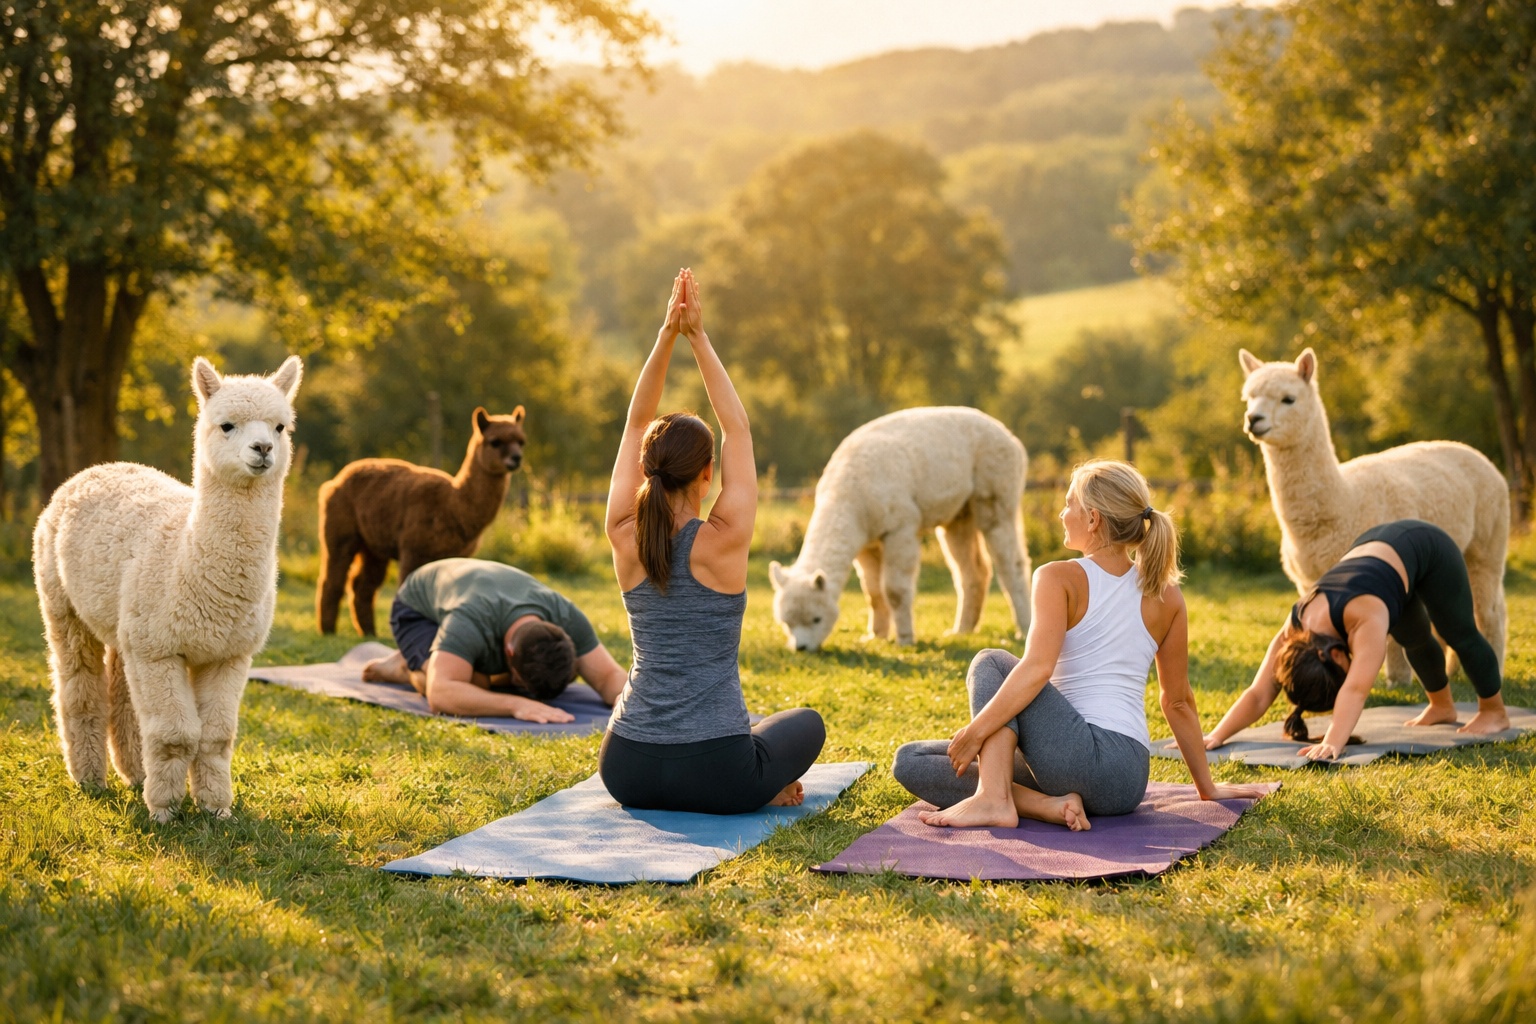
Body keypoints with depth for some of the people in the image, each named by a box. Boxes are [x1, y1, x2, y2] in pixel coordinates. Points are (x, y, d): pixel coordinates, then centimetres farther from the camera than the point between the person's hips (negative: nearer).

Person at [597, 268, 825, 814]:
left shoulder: (626, 540, -3)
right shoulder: (723, 541, -12)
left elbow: (636, 424, 4)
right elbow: (737, 428, -2)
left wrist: (667, 334, -3)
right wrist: (697, 337, -2)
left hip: (627, 773, 3)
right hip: (714, 777, -3)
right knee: (806, 723, 31)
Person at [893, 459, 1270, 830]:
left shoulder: (1059, 578, -3)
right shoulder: (1165, 596, 16)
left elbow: (1037, 668, -18)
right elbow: (1179, 701, 19)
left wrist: (976, 731, -14)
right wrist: (1207, 787, 26)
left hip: (1083, 756, -7)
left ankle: (992, 798, -14)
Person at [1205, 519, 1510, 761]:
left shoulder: (1366, 618, -43)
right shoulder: (1293, 633, -26)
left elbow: (1355, 691, -54)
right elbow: (1258, 696, -29)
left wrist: (1332, 744, -64)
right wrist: (1215, 737, -41)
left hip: (1423, 545, -5)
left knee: (1459, 633, 8)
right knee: (1415, 639, 21)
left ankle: (1494, 711, 29)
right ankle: (1442, 706, 45)